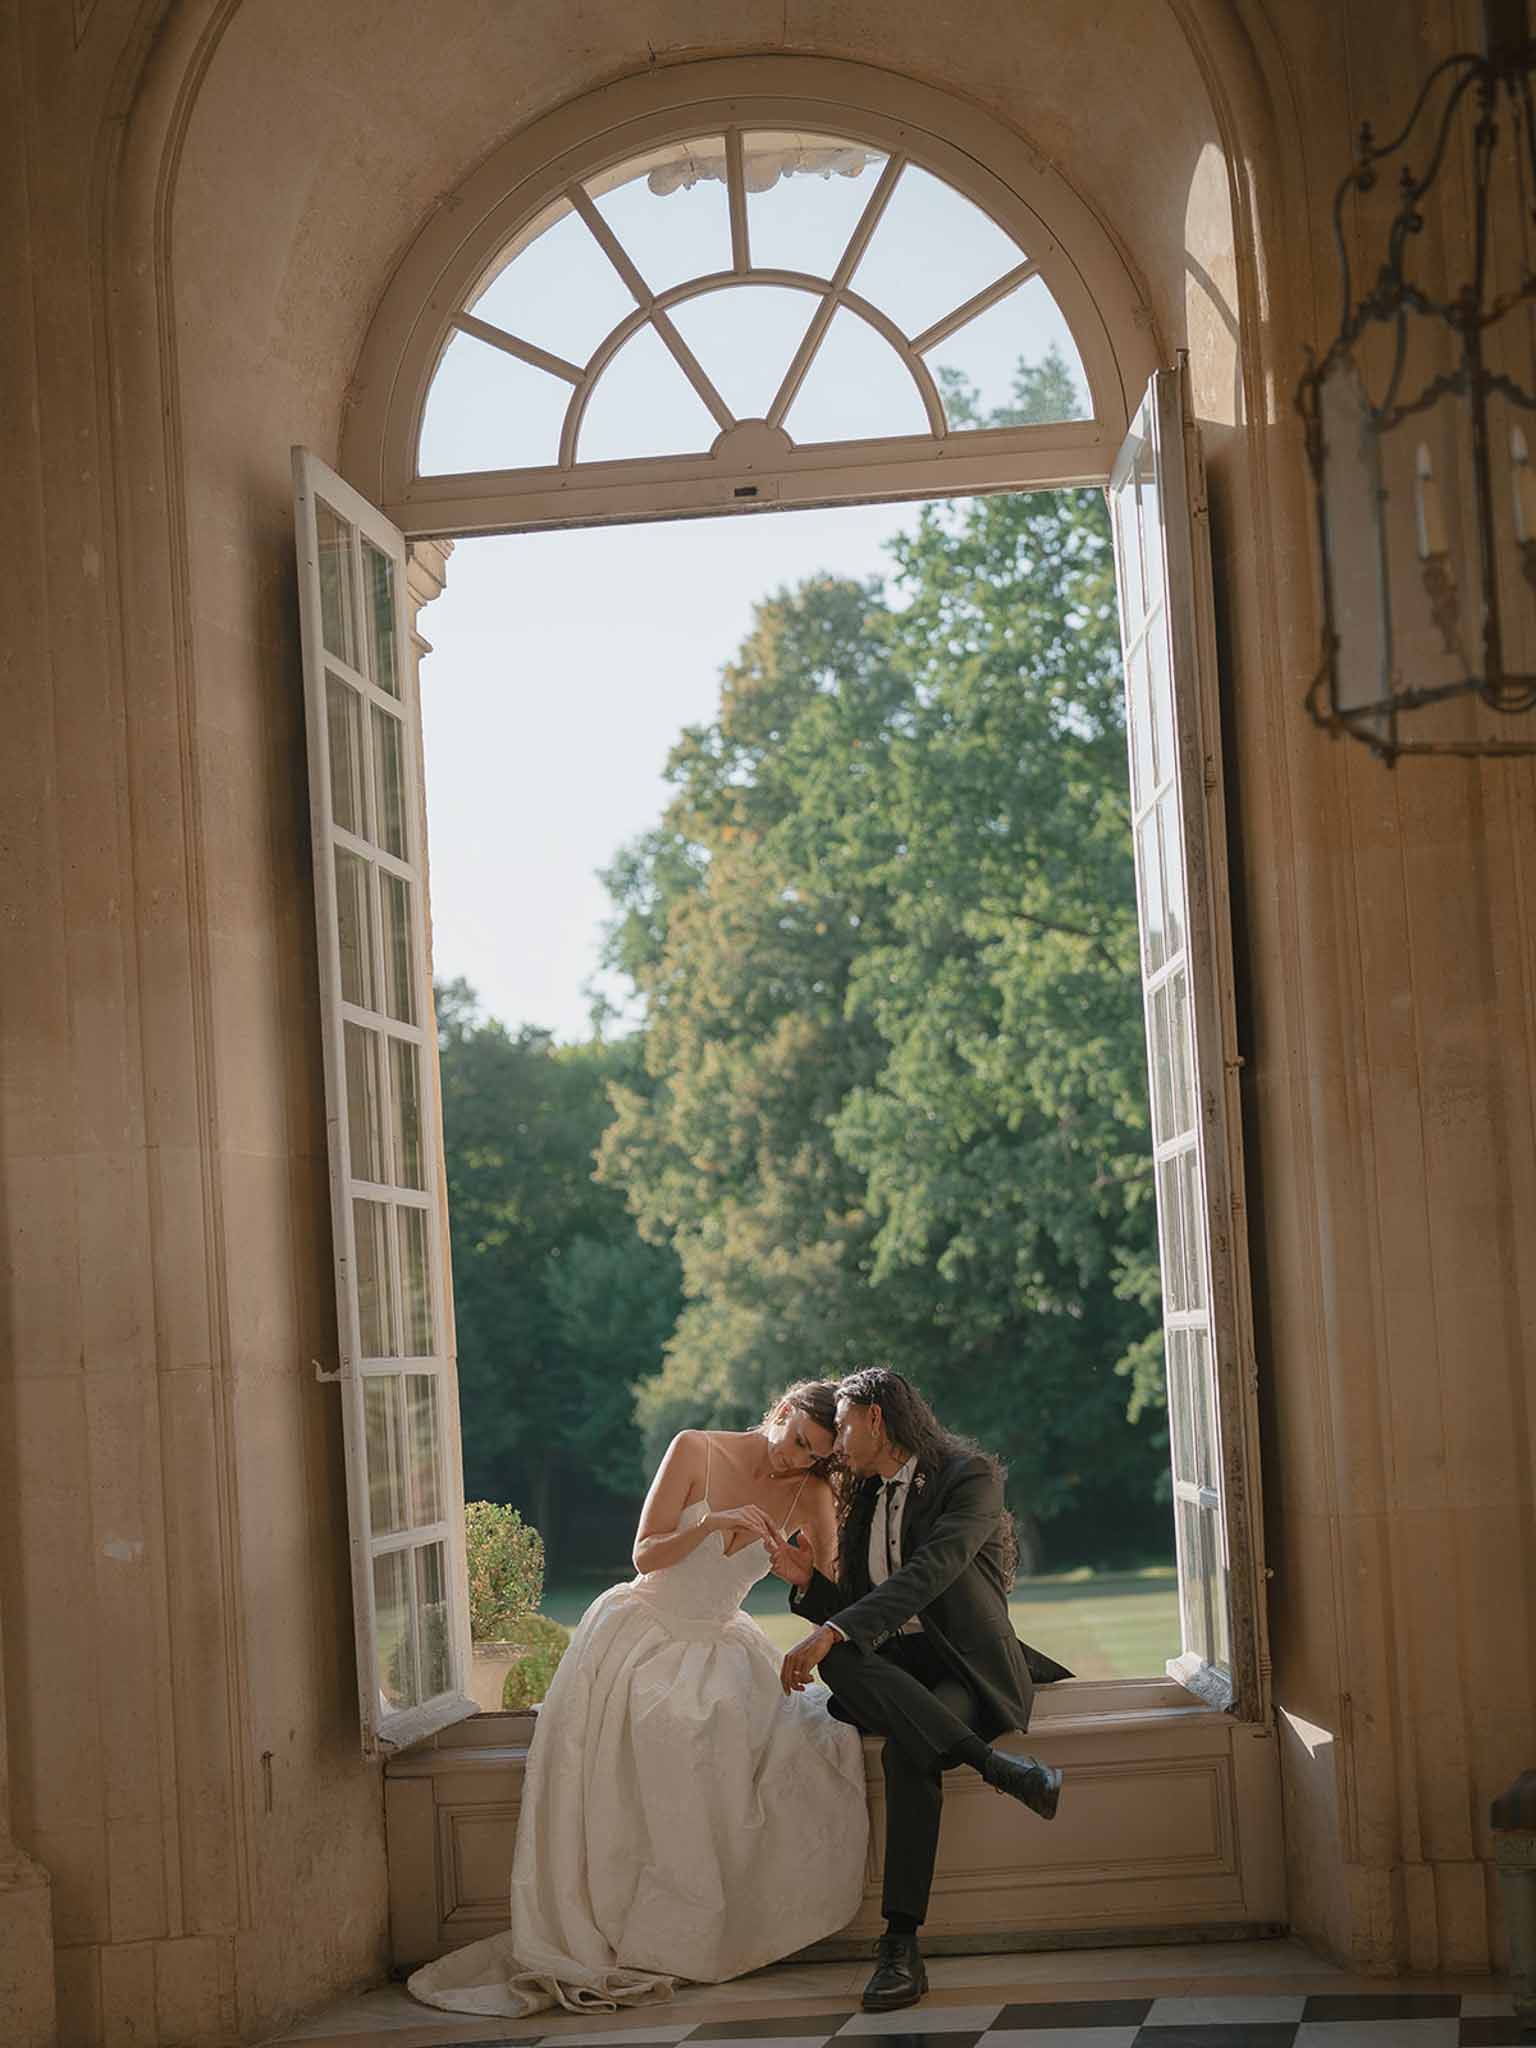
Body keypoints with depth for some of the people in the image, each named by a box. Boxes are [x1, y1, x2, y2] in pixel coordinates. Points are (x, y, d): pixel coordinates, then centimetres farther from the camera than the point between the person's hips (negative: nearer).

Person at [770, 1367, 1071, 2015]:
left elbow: (930, 1573, -22)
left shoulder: (969, 1476, -6)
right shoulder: (864, 1499, 19)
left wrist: (832, 1632, -32)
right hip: (896, 1669, 6)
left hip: (971, 1669, -6)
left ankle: (901, 1946, -38)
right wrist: (807, 1582, -2)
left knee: (908, 1751, -38)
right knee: (839, 1658, -32)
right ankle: (995, 1764, -40)